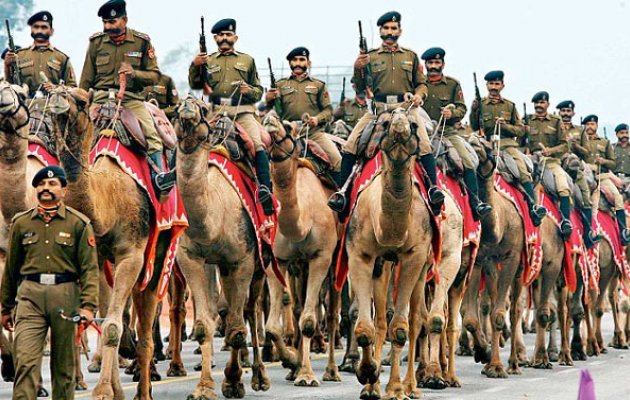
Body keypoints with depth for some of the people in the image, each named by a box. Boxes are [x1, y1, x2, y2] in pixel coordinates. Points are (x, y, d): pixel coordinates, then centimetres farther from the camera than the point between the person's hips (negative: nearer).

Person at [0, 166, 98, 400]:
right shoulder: (21, 223, 10)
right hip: (29, 295, 1)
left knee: (64, 365, 8)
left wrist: (88, 306, -12)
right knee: (25, 361, -11)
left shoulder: (79, 224, 3)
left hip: (65, 294, -1)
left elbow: (90, 268, -1)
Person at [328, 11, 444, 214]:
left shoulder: (410, 56, 18)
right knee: (351, 144, -16)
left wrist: (419, 95, -3)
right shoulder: (371, 57, 15)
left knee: (424, 143, -25)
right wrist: (358, 69, -6)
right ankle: (343, 190, -11)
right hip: (378, 108, 0)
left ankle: (433, 187, -26)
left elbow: (421, 83, 19)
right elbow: (361, 88, 12)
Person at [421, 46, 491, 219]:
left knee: (467, 161, -17)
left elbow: (461, 109, 7)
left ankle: (475, 203, -15)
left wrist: (452, 112, -14)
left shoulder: (453, 84, 12)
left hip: (448, 130, 0)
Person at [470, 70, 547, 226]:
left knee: (523, 170, -24)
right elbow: (474, 127, 8)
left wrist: (506, 125, -6)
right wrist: (474, 111, -8)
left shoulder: (510, 106, 17)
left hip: (508, 143, 1)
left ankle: (533, 207, -35)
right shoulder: (481, 104, 14)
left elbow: (521, 130, 13)